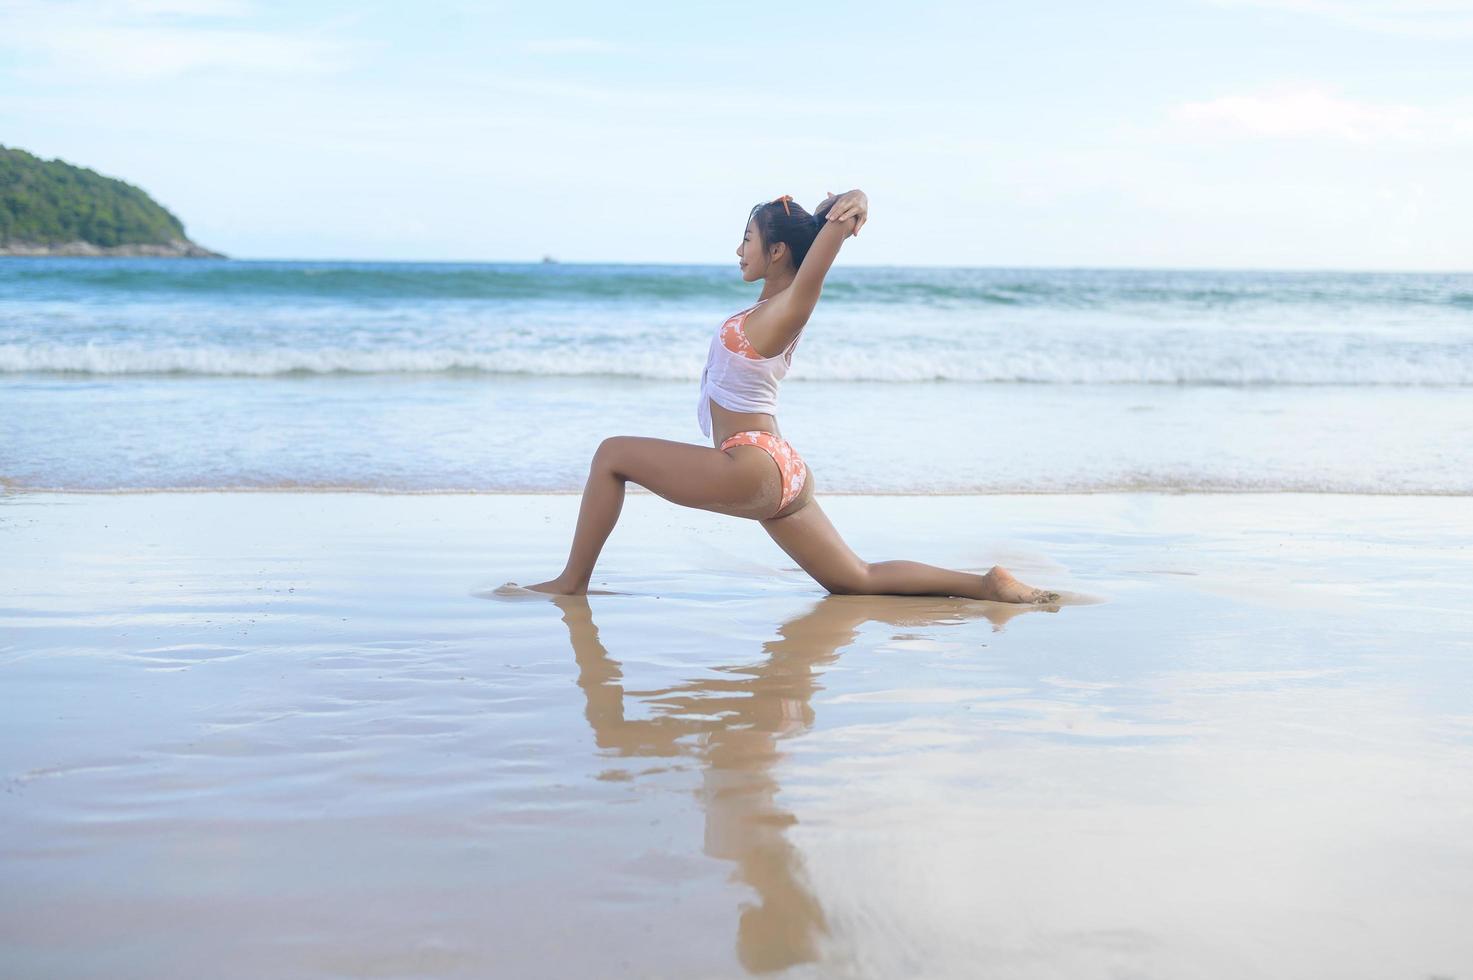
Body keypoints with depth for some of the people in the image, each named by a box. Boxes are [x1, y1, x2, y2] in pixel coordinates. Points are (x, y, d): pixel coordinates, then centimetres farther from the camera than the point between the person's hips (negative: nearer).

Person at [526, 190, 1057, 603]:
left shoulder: (787, 310, -12)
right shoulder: (776, 306, 11)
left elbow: (816, 262, -32)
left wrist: (850, 210, -48)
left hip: (751, 469, -10)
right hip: (783, 475, 10)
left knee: (613, 454, -1)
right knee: (859, 581, 12)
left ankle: (573, 581, 2)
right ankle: (987, 584, 6)